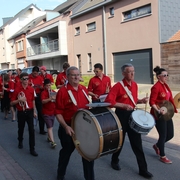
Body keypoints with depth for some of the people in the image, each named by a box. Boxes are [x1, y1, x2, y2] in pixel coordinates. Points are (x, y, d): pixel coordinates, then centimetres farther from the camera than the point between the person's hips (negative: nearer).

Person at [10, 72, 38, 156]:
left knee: (31, 130, -3)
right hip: (21, 112, -1)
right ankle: (20, 141, 45)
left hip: (29, 112, 1)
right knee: (21, 129, 16)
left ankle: (32, 149, 3)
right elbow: (12, 103, -4)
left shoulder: (31, 89, -2)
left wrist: (34, 111, 10)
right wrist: (19, 100, -21)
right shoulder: (17, 89, -8)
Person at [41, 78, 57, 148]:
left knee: (51, 126, 16)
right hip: (46, 113, -6)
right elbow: (43, 101, -26)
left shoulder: (53, 92, 7)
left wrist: (55, 99, -9)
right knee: (49, 127, -9)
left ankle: (49, 138, 34)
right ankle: (52, 142, -11)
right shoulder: (43, 92, -10)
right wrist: (50, 98, -40)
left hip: (53, 112, 6)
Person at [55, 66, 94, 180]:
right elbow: (58, 112, -14)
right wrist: (65, 126, -25)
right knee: (67, 151, 15)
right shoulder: (63, 91, -14)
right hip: (69, 127, -5)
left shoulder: (84, 89, 4)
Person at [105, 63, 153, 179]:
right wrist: (124, 105, -29)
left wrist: (141, 101, -2)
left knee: (137, 143, 7)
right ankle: (115, 161, 38)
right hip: (121, 115, -5)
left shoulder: (135, 85, 6)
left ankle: (143, 169, 16)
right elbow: (109, 101, -24)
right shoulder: (118, 86, -16)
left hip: (132, 114, 6)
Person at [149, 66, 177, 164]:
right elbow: (152, 102, -19)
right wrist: (158, 111, -30)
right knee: (163, 135, 2)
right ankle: (162, 156, 21)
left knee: (170, 134, 14)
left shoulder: (166, 85, 9)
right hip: (159, 115, -9)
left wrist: (173, 108, 11)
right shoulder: (156, 87, -17)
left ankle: (157, 146, 38)